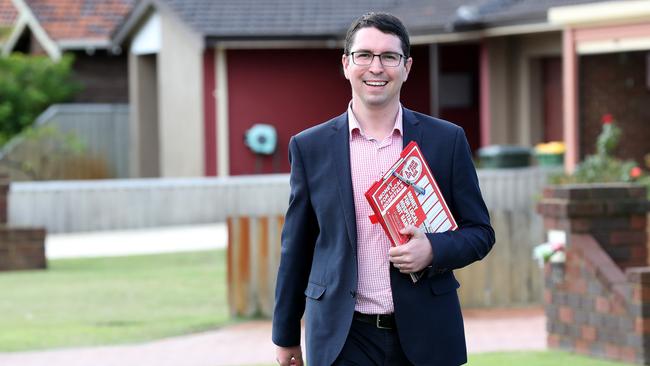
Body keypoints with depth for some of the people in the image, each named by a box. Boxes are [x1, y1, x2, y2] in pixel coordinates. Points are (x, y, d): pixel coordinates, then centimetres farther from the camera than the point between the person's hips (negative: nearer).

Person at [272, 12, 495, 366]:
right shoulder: (310, 147, 4)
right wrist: (285, 336, 12)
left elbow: (479, 232, 7)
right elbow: (296, 248, 9)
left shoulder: (448, 140, 4)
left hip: (425, 336, 1)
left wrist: (433, 250, -13)